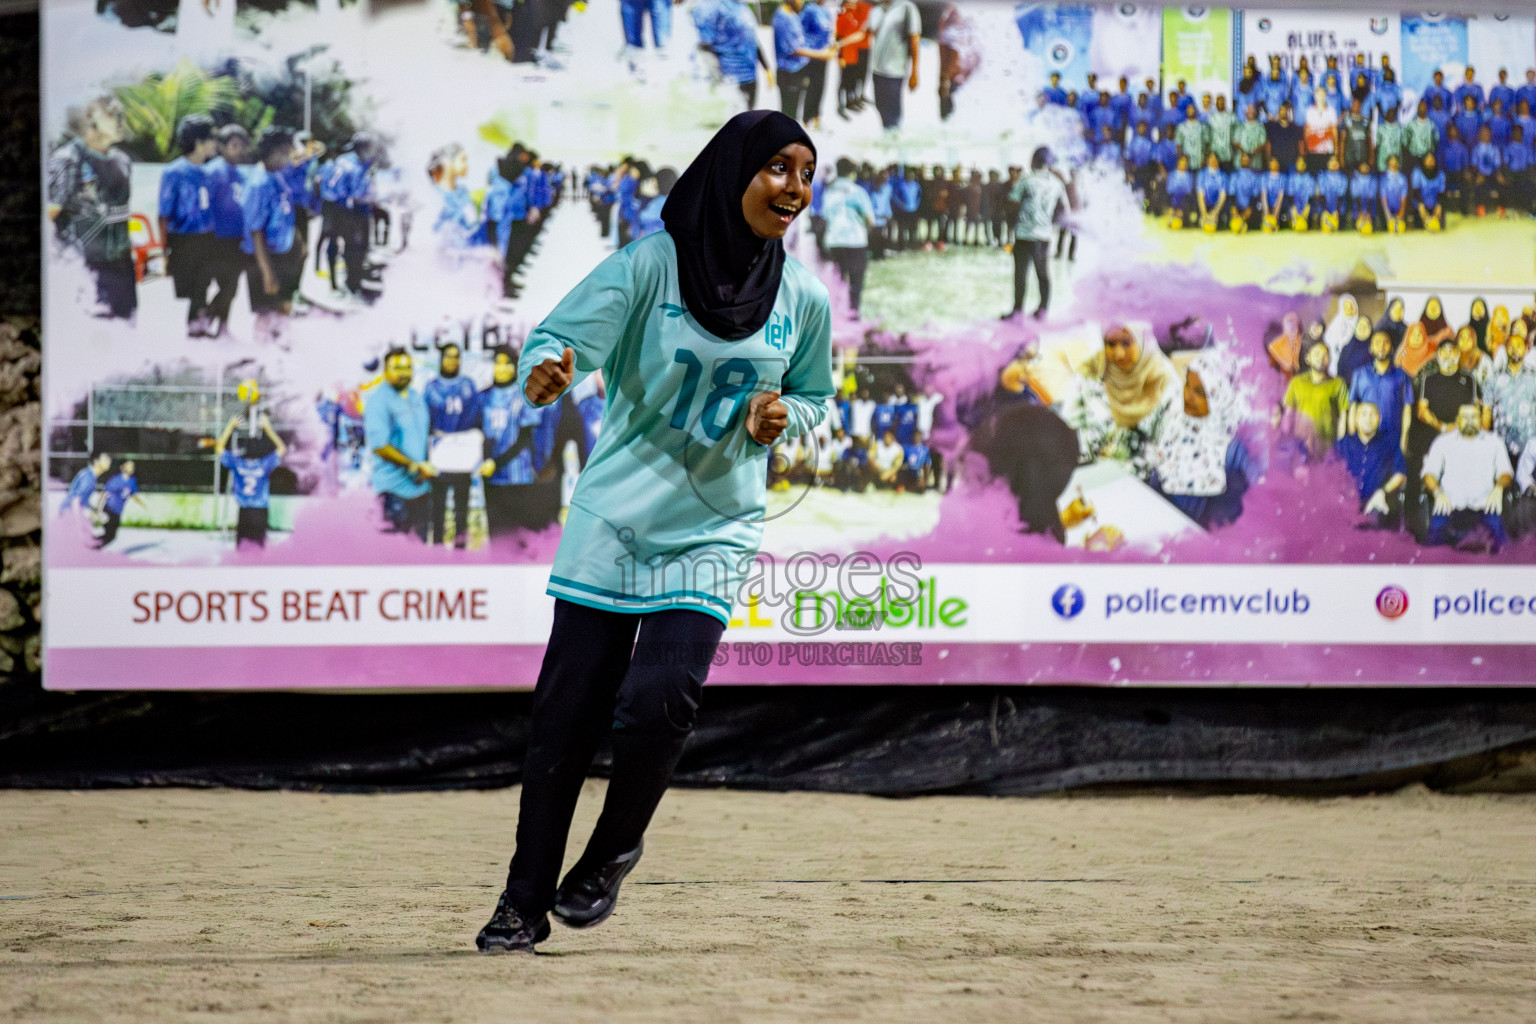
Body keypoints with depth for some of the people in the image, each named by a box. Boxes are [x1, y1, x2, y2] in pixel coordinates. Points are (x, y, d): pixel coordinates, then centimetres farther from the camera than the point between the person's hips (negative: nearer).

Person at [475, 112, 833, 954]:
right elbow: (561, 337, -15)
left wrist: (782, 417, -5)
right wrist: (546, 371, -39)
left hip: (713, 532, 1)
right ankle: (525, 902, 14)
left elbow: (814, 395, 18)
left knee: (657, 702, -17)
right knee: (568, 713, -1)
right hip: (612, 521, -1)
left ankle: (613, 850, 12)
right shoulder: (651, 266, -8)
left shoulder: (804, 301, 3)